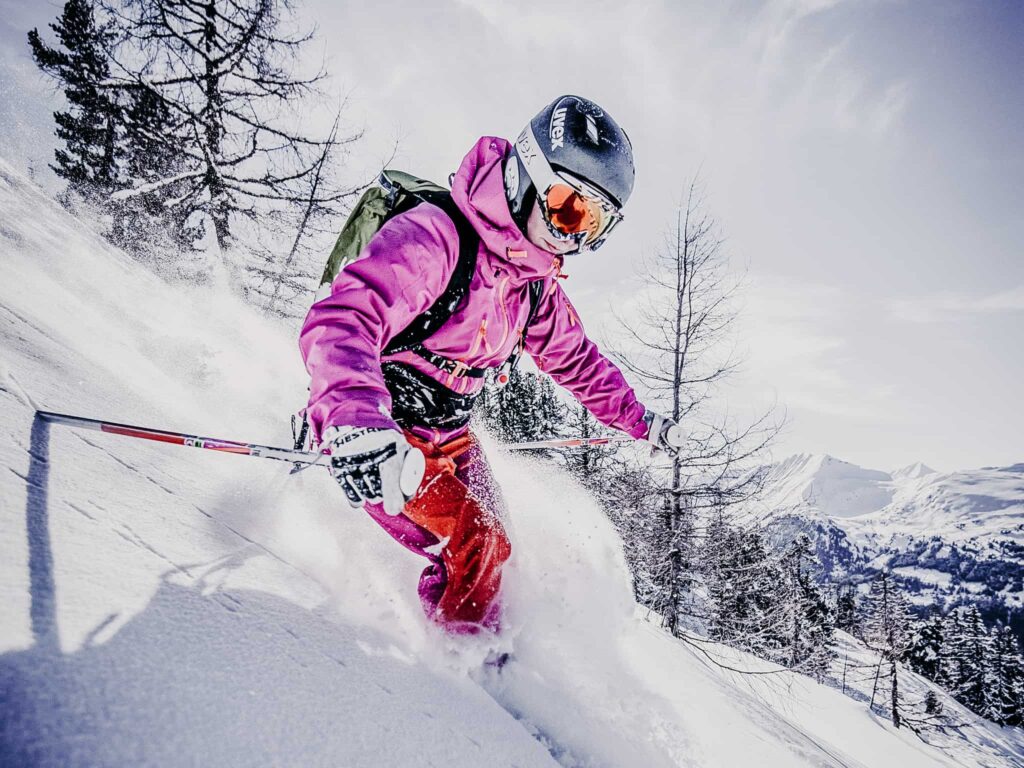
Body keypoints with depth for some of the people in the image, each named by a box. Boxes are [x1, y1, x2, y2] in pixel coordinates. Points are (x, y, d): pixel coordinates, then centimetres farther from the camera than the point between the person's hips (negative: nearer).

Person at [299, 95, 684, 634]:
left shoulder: (536, 282, 0)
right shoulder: (434, 237, -27)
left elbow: (577, 360, 16)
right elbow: (342, 322, -41)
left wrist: (640, 421, 19)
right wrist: (355, 422, -58)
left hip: (447, 439, 8)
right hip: (379, 438, -8)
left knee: (491, 543, 16)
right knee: (478, 545, -16)